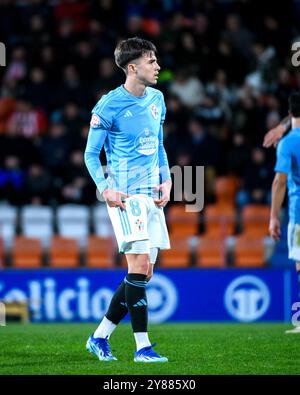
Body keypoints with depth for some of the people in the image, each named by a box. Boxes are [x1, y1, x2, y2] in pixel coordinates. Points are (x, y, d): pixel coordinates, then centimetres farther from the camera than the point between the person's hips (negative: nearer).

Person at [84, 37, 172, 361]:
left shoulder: (156, 99, 12)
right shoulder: (108, 106, -9)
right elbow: (91, 154, -3)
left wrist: (166, 180, 8)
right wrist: (105, 189, -16)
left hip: (152, 195, 7)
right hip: (125, 196, -7)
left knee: (143, 272, 7)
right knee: (139, 263, -14)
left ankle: (99, 337, 17)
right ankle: (142, 347, -11)